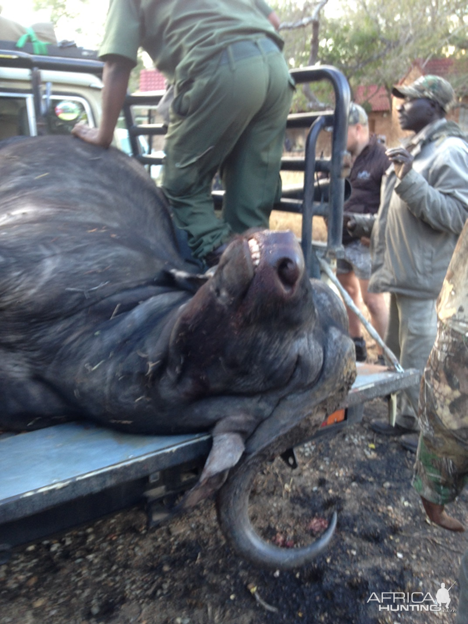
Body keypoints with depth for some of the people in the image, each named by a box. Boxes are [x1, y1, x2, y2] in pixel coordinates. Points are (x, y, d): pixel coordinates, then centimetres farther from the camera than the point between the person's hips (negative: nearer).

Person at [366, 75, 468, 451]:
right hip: (403, 274, 10)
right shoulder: (417, 148, 18)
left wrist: (409, 179, -27)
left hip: (423, 279, -10)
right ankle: (405, 421, 31)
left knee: (418, 363, -2)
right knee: (399, 355, 17)